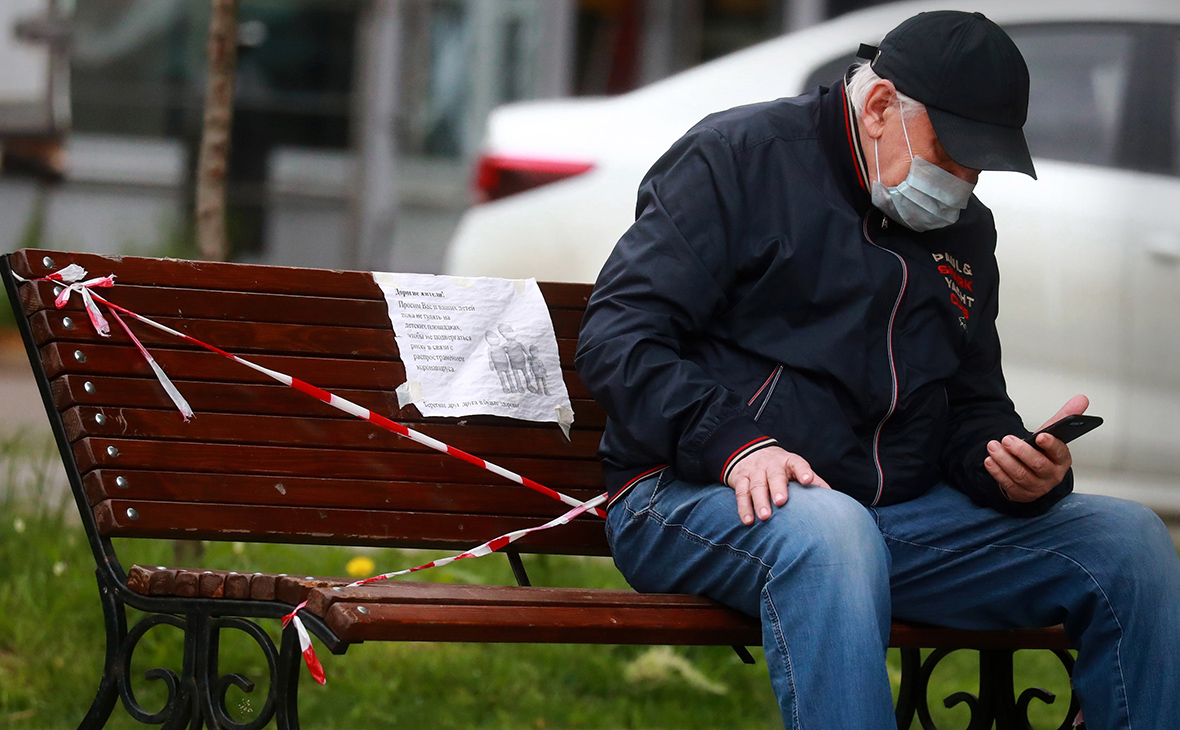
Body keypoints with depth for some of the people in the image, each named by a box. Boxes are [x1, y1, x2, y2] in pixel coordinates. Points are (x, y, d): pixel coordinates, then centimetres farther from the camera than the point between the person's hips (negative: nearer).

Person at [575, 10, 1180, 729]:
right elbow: (617, 337, -9)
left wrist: (1017, 468, -1)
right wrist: (733, 443, -26)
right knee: (831, 530, -42)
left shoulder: (964, 228, 20)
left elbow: (973, 405, 25)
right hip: (699, 499, -6)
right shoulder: (739, 157, -1)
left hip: (892, 511, 6)